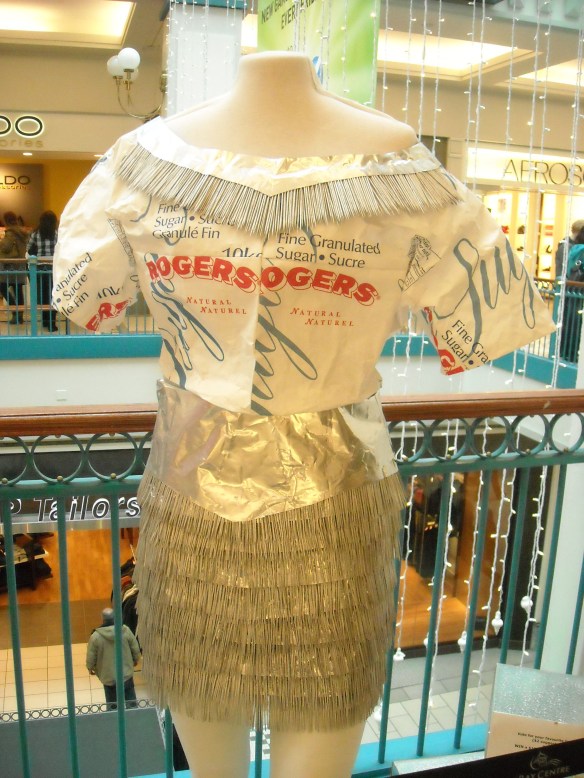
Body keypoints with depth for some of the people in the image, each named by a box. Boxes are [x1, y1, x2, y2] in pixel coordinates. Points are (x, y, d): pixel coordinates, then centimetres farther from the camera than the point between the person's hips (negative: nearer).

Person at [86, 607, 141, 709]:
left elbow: (91, 657, -8)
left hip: (109, 677, -2)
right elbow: (135, 649, -2)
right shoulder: (125, 630, -14)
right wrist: (136, 660, 19)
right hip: (126, 674, 2)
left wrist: (90, 668, 14)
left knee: (113, 705, 18)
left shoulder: (96, 636, -20)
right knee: (131, 702, 22)